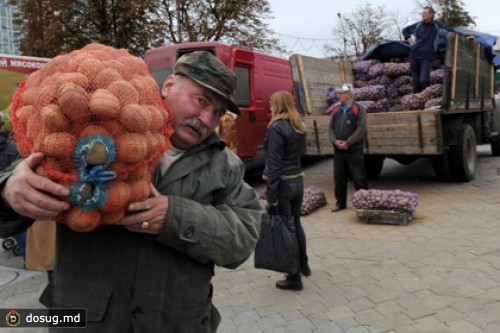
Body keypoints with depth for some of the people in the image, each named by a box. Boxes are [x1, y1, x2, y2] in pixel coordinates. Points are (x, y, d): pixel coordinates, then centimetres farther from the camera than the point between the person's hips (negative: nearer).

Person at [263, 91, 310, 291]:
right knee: (296, 224, 23)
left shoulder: (277, 128, -16)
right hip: (298, 181, 8)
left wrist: (271, 197, -19)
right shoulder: (300, 127, 9)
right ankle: (303, 265, 39)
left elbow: (274, 164, -20)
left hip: (282, 184, -8)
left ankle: (294, 279, 14)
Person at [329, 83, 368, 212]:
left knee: (359, 178, 1)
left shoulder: (358, 109, -3)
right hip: (338, 151, 5)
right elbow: (331, 128, 11)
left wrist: (347, 143, -17)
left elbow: (361, 129, -12)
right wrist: (335, 141, -9)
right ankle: (340, 203, 21)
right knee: (339, 178, 9)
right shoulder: (336, 111, 14)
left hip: (354, 151, -5)